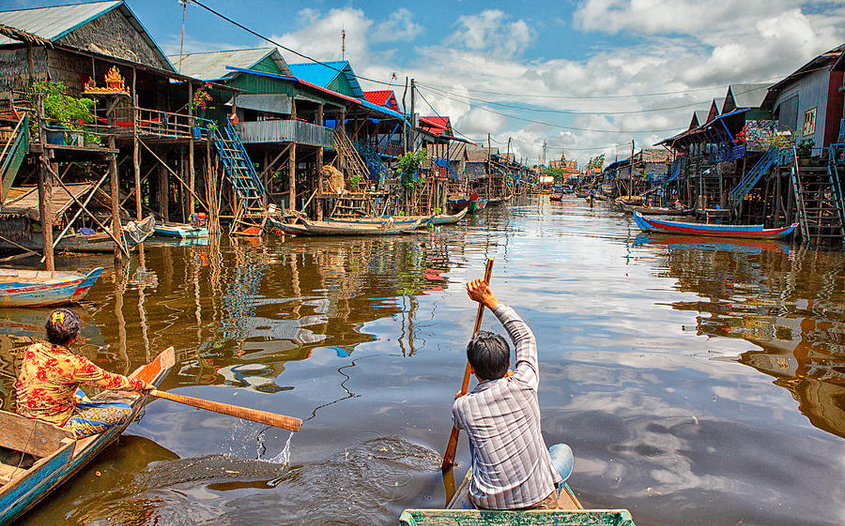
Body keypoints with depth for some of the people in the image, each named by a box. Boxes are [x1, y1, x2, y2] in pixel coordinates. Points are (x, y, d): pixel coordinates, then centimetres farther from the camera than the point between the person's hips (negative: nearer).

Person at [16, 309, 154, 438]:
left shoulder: (32, 350, -5)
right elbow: (110, 380, -13)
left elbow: (20, 385, 12)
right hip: (58, 426, -8)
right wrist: (142, 384, 3)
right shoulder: (74, 365, -26)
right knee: (125, 410, -8)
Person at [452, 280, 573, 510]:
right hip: (539, 502, -1)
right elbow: (525, 336, 5)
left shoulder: (462, 406, -9)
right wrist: (490, 300, 11)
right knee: (563, 450, 28)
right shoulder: (523, 384, -13)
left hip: (488, 504, 1)